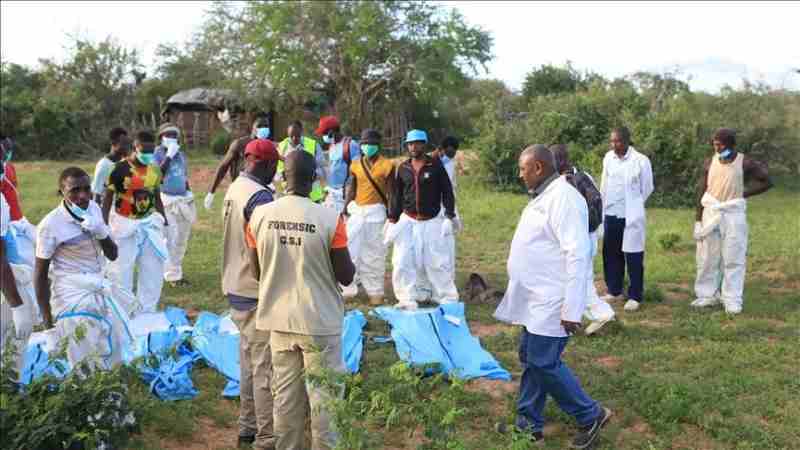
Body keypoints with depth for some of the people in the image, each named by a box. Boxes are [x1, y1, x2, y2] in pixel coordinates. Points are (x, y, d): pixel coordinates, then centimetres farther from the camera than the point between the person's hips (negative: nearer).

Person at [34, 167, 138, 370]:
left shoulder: (94, 209, 0)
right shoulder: (51, 224, -16)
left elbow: (112, 255, 6)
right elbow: (40, 273, -11)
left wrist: (102, 233, -14)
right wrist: (47, 317, -9)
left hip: (99, 287, 7)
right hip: (72, 294, -6)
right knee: (87, 361, -4)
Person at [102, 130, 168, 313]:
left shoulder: (155, 169, 5)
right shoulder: (121, 168, -12)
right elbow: (108, 198, -7)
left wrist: (164, 220, 14)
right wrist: (104, 225, -12)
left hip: (149, 224, 5)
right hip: (124, 224, -5)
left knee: (153, 270, 8)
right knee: (121, 271, 1)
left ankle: (147, 310, 20)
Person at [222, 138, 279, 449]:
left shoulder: (234, 188, 9)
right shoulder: (260, 196, -20)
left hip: (237, 288, 9)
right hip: (257, 293, -9)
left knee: (249, 360, 18)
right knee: (266, 366, -2)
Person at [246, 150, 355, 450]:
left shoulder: (260, 216, -6)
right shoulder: (330, 219, -17)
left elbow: (258, 271, 5)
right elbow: (346, 277, -9)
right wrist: (348, 260, 11)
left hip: (279, 320, 4)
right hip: (320, 322, -3)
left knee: (285, 396, 16)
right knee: (324, 397, 9)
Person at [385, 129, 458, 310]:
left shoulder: (436, 165, -3)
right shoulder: (403, 168, 6)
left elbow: (447, 191, -2)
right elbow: (396, 195, 10)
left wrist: (449, 217, -7)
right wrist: (392, 220, 7)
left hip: (432, 221, -3)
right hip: (408, 221, 3)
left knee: (438, 261, -1)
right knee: (404, 261, -3)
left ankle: (447, 298, 13)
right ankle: (408, 299, 7)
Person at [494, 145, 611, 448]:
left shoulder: (563, 198, -19)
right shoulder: (543, 197, 13)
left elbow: (577, 256, -24)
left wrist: (572, 309, -26)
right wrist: (522, 291, 23)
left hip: (551, 303, -10)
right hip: (536, 300, 10)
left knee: (544, 363, -5)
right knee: (529, 359, 14)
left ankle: (590, 416, 12)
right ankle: (528, 425, 25)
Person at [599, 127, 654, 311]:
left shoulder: (641, 161, -11)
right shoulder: (608, 158, 4)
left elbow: (647, 188, -1)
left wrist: (632, 205, 7)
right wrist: (603, 207, 12)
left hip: (631, 216, -5)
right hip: (610, 214, 5)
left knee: (633, 257, 1)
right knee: (611, 254, 12)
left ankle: (635, 296, 11)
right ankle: (614, 291, 26)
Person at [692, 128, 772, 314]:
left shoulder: (745, 163, -6)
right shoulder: (710, 163, 3)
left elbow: (767, 181, 0)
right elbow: (702, 192, 5)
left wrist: (744, 193, -6)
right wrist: (698, 219, 2)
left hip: (733, 215, -3)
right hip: (710, 214, 3)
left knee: (733, 259, -2)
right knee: (707, 258, 6)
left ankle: (732, 300, 3)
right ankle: (708, 295, 17)